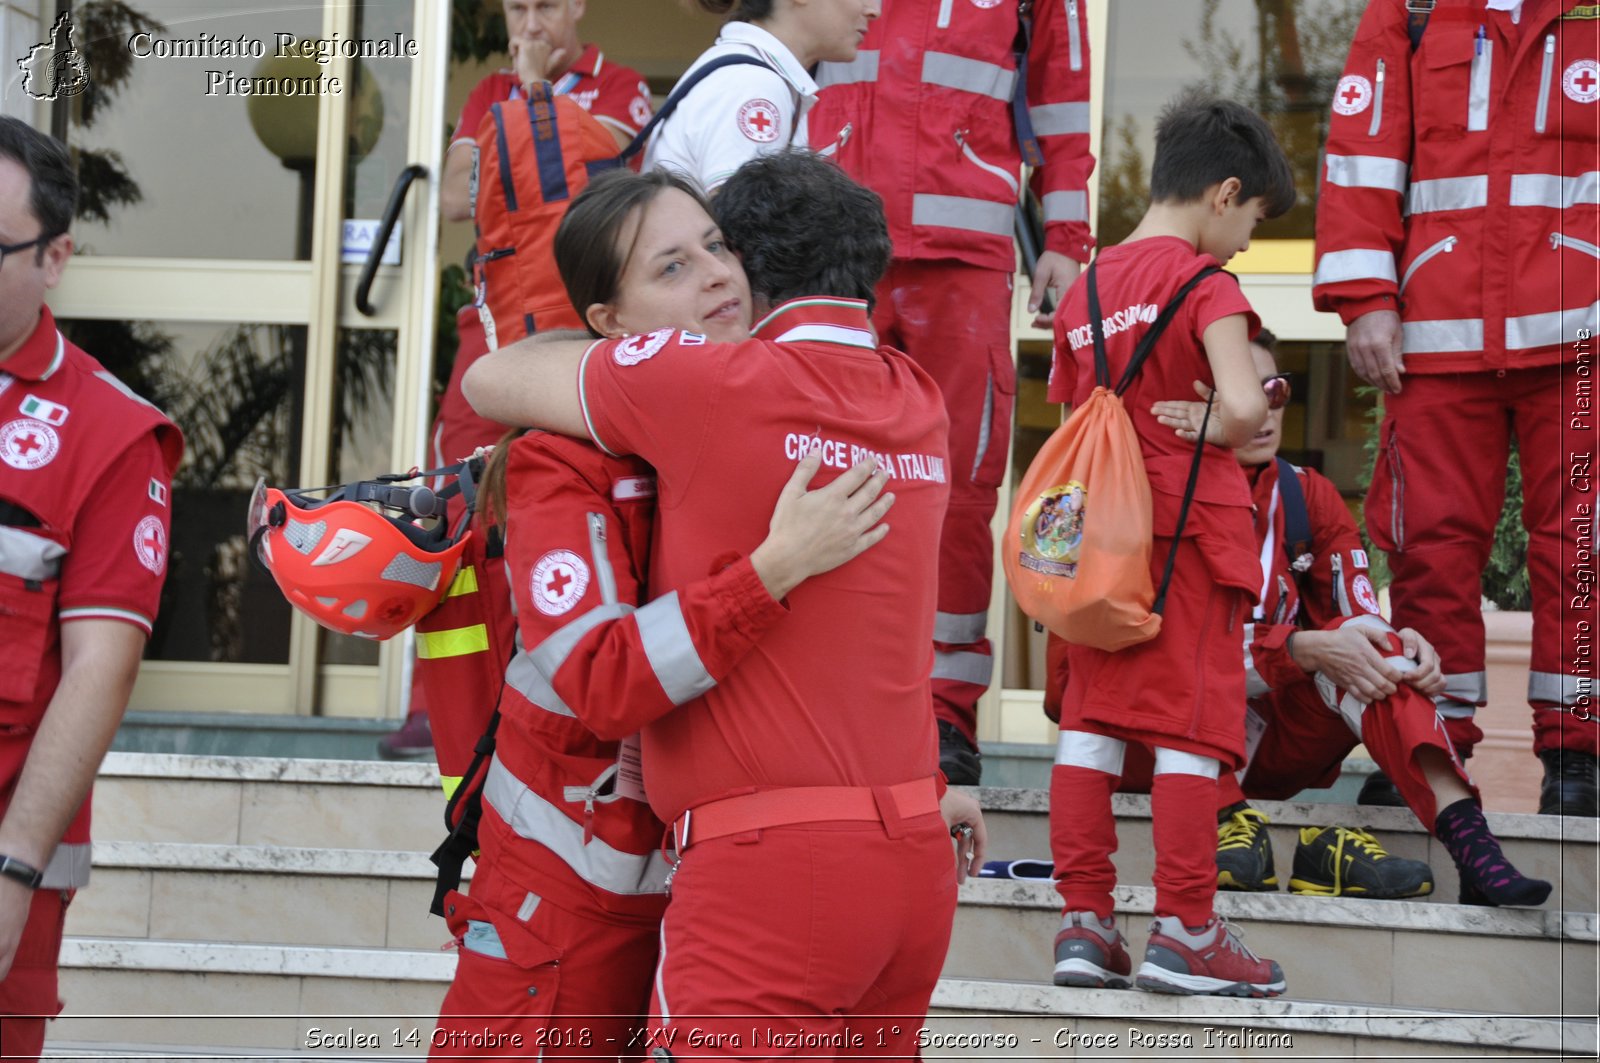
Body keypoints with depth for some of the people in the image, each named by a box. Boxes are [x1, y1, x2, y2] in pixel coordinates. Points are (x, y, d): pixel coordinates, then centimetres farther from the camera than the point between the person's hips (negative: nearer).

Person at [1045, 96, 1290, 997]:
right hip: (1188, 524, -7)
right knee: (1192, 724, -3)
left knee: (1093, 716, 8)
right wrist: (1207, 433, -2)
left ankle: (1085, 923, 8)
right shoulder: (1205, 283, -7)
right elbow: (1244, 405, -21)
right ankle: (1186, 932, -2)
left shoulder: (1085, 288, 14)